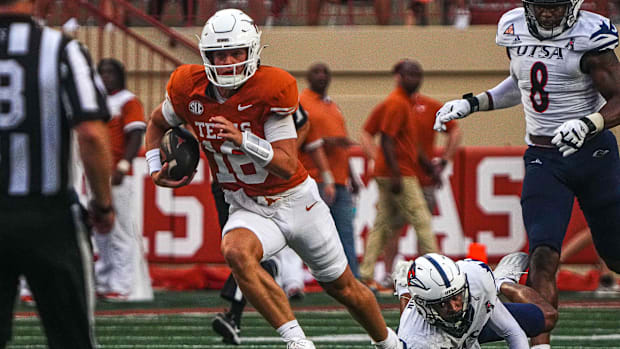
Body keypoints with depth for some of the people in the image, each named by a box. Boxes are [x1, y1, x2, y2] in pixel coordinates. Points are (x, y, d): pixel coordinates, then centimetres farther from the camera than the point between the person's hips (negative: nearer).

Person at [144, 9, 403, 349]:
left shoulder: (270, 89, -22)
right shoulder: (189, 89, -11)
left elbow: (288, 166, -25)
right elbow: (157, 123, 13)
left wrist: (245, 140, -40)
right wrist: (156, 169, -2)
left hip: (296, 202, -2)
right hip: (247, 210, 2)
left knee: (343, 288, 13)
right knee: (236, 251, -35)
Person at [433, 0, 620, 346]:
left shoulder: (588, 36, -13)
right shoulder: (514, 29, 4)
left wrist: (586, 124, -34)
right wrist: (470, 104, 16)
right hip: (542, 158, 3)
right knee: (543, 255, -15)